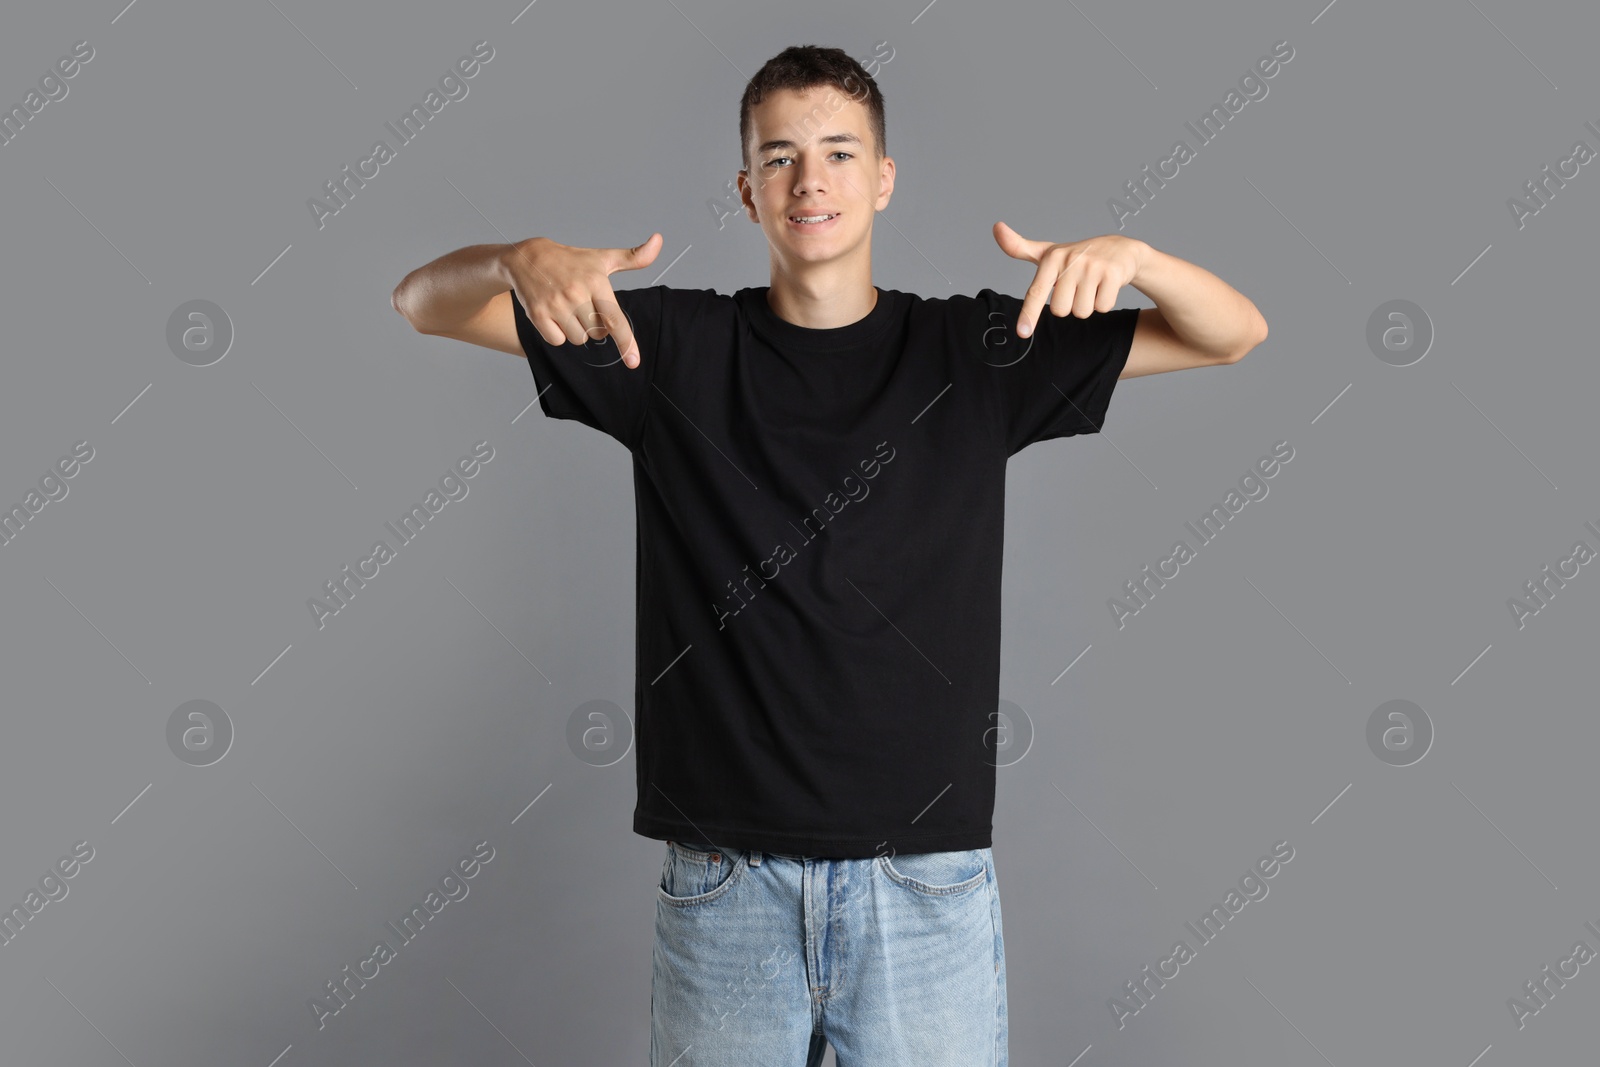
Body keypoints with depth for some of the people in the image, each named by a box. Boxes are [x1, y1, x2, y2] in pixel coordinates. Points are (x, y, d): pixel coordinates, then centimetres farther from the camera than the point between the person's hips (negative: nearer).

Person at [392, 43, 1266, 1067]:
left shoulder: (972, 353, 3)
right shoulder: (674, 348, 3)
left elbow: (1235, 333, 4)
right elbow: (425, 301, 3)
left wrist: (1130, 254, -17)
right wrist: (523, 260, -19)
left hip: (929, 877, 0)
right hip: (724, 879, 0)